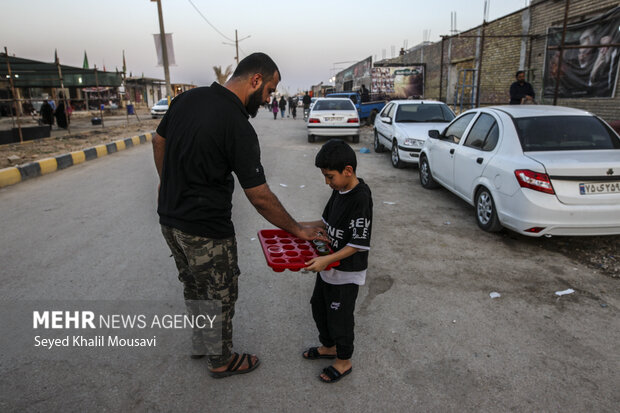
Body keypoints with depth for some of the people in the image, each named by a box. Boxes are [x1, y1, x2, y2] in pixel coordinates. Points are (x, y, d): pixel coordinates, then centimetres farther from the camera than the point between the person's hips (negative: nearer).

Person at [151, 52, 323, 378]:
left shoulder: (187, 98, 0)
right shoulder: (238, 128, -24)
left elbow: (159, 141, 13)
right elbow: (260, 197, -21)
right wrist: (297, 229, -9)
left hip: (169, 219, 8)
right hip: (205, 231, -8)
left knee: (193, 286, 25)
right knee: (220, 296, 13)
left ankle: (200, 344, 47)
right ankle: (221, 361, 35)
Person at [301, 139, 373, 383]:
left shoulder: (361, 198, -25)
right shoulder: (339, 191, 1)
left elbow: (359, 244, -26)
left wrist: (327, 260, -32)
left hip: (347, 273, -9)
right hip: (328, 267, 9)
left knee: (339, 318, 9)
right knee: (319, 308, 23)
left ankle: (344, 361, 33)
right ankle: (328, 347, 47)